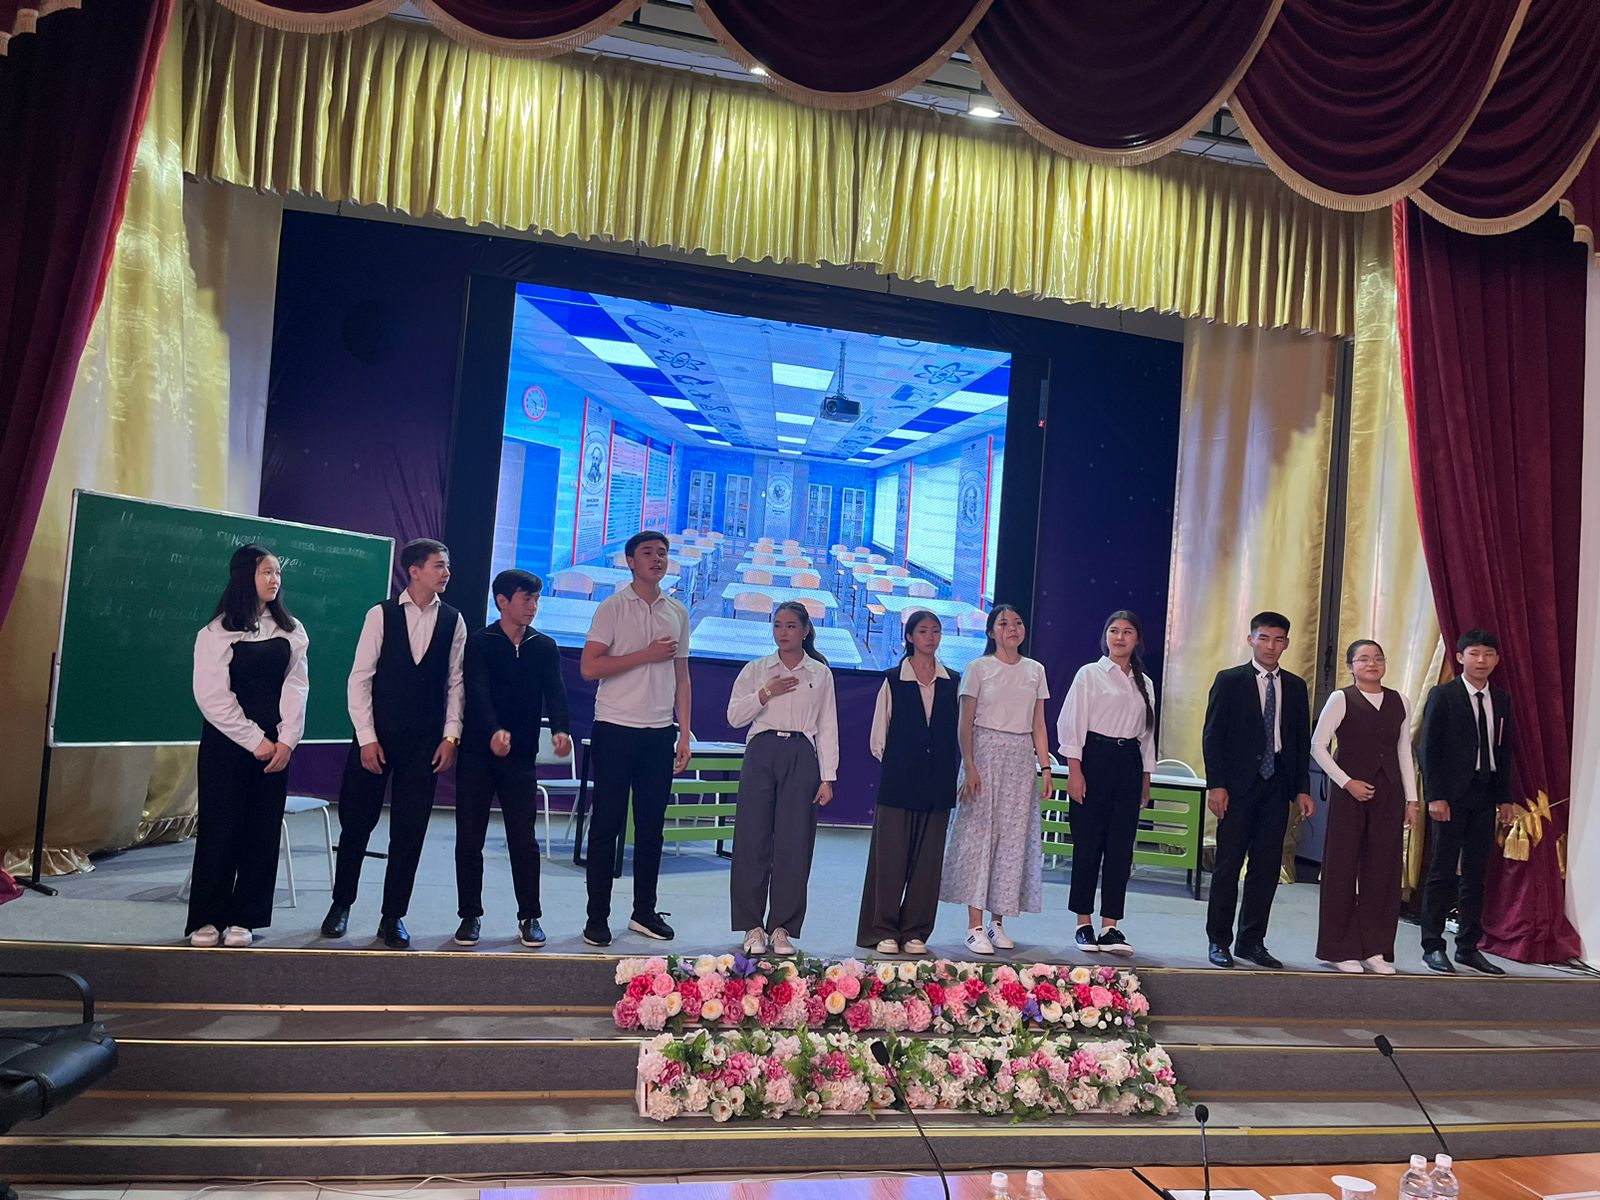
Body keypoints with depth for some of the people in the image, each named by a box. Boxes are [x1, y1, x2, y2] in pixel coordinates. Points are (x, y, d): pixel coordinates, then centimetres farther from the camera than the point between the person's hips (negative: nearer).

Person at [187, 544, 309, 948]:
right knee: (220, 828, 1)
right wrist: (255, 740, -11)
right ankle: (205, 919, 12)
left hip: (275, 745, 3)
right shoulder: (217, 631, -3)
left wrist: (286, 740, -9)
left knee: (262, 829, 4)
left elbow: (296, 687, 2)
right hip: (226, 743, -3)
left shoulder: (291, 630, 6)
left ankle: (244, 918, 13)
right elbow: (213, 695, -8)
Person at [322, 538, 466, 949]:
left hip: (424, 744, 1)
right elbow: (360, 678, -4)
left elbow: (455, 682, 4)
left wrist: (451, 736, -2)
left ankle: (393, 916, 18)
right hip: (375, 737, -1)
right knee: (356, 823, 10)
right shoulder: (380, 615, -4)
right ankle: (340, 905, 30)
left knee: (409, 832, 5)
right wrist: (366, 738, -8)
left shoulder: (453, 621, 2)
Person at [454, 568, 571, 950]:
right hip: (478, 752, -1)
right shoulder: (479, 643, -2)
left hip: (522, 757, 2)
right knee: (469, 839, 5)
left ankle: (529, 918, 15)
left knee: (524, 840, 4)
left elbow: (555, 692, -4)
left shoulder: (545, 647, 7)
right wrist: (494, 730, -34)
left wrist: (560, 729, -24)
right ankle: (470, 915, 19)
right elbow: (478, 692, -16)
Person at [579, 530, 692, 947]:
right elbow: (589, 667, -11)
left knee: (652, 826, 10)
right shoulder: (613, 607, -3)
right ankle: (597, 917, 10)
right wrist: (647, 654, -13)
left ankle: (644, 911, 21)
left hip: (660, 732, 4)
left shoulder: (677, 612, 11)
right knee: (606, 824, 1)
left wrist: (684, 734, 9)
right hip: (616, 728, -4)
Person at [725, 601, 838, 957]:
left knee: (794, 844, -1)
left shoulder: (820, 674, 10)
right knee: (753, 839, -1)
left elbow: (827, 728, 8)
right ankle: (752, 927, 10)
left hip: (801, 756, 0)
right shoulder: (755, 670, 10)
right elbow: (734, 716, 4)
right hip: (761, 753, 0)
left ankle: (782, 928, 9)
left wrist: (827, 777, 2)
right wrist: (766, 693, -9)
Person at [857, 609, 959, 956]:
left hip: (938, 783, 2)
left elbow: (958, 732, 9)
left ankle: (915, 932, 16)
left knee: (928, 858, 6)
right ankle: (883, 931, 11)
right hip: (898, 781, -2)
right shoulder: (893, 680, 2)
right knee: (891, 855, 1)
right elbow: (879, 736, 4)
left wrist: (950, 771, 3)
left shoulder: (952, 681, 9)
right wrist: (897, 765, 3)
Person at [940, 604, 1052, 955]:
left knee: (1014, 837, 5)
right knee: (979, 833, -5)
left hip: (1021, 758, 4)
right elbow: (965, 723, -4)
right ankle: (975, 927, -1)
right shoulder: (979, 668, 0)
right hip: (986, 754, -4)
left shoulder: (1035, 671, 11)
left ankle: (998, 923, 15)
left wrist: (1046, 768, 5)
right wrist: (969, 766, -13)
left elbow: (1038, 726, 12)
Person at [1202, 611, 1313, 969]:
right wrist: (1216, 784, -11)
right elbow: (1212, 736, -4)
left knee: (1266, 867, 7)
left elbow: (1303, 740, 12)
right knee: (1228, 866, 1)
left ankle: (1252, 941, 18)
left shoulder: (1295, 686, 12)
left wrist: (1302, 788, 4)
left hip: (1277, 785, 4)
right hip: (1238, 785, -4)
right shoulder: (1229, 681, -1)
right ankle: (1219, 942, 11)